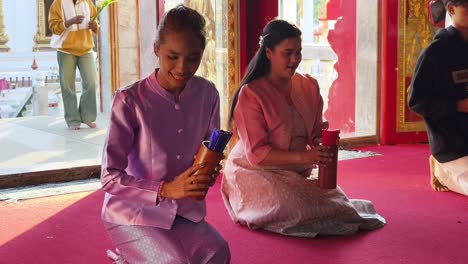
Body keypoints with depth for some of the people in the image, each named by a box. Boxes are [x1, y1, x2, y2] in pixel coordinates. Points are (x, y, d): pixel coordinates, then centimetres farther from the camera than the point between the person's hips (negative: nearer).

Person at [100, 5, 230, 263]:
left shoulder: (207, 94, -4)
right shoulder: (130, 100, -18)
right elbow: (109, 177, -17)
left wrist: (207, 176, -16)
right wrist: (166, 189, -29)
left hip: (183, 210, 4)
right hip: (134, 212, -4)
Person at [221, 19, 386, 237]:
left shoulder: (309, 86, 7)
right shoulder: (250, 93, -13)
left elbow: (316, 133, 10)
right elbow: (256, 153, -18)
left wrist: (322, 143, -16)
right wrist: (302, 156, -29)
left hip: (298, 174, 6)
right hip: (255, 174, -5)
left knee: (335, 199, -17)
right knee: (290, 206, -31)